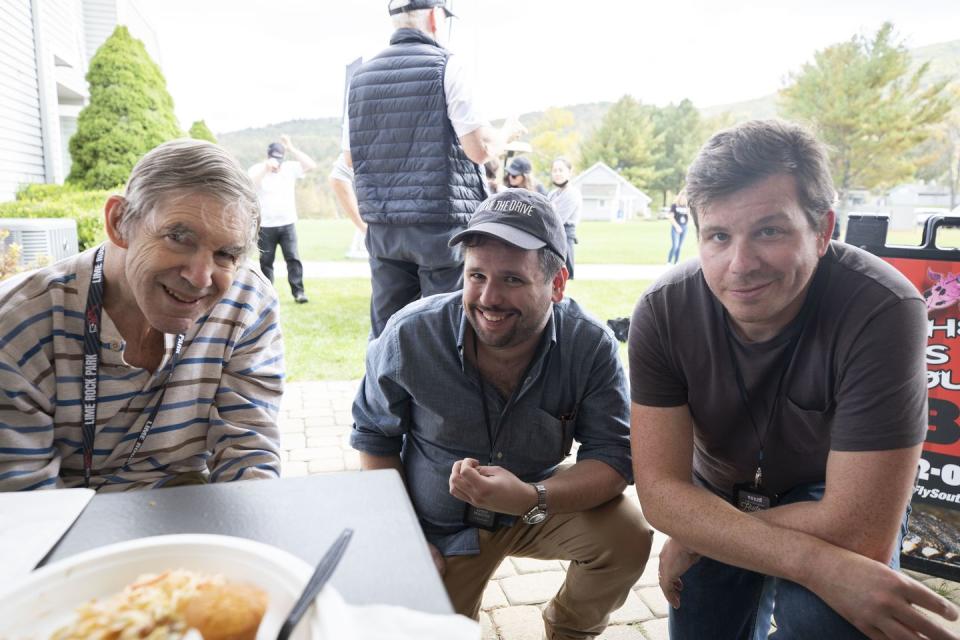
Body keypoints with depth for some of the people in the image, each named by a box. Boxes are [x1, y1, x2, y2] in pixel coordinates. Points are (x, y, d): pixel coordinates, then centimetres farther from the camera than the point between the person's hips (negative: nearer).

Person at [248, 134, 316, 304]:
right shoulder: (258, 169, -1)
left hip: (288, 224, 1)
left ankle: (298, 291, -3)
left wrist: (291, 148, -14)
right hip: (266, 226, 0)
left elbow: (312, 165, -12)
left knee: (293, 258, -5)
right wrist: (266, 166, -30)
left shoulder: (290, 167, 2)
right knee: (266, 261, 6)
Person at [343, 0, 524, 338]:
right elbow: (480, 148, -11)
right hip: (442, 221, -5)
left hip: (382, 225, 5)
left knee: (385, 332, 11)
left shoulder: (361, 75, 10)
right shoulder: (445, 67, -5)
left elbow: (349, 156, 14)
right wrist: (506, 132, 10)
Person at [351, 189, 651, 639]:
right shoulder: (410, 335, -22)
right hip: (440, 532, 0)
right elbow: (374, 436, -7)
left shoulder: (591, 347, -22)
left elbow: (613, 458, -20)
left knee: (628, 536, -21)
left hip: (540, 504, 0)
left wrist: (531, 499, -39)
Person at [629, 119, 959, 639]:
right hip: (718, 496, 3)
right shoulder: (663, 311, -25)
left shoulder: (882, 311, -33)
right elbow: (660, 489, -26)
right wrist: (814, 562, -38)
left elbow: (860, 534, -33)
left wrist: (698, 536, -22)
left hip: (832, 506, -2)